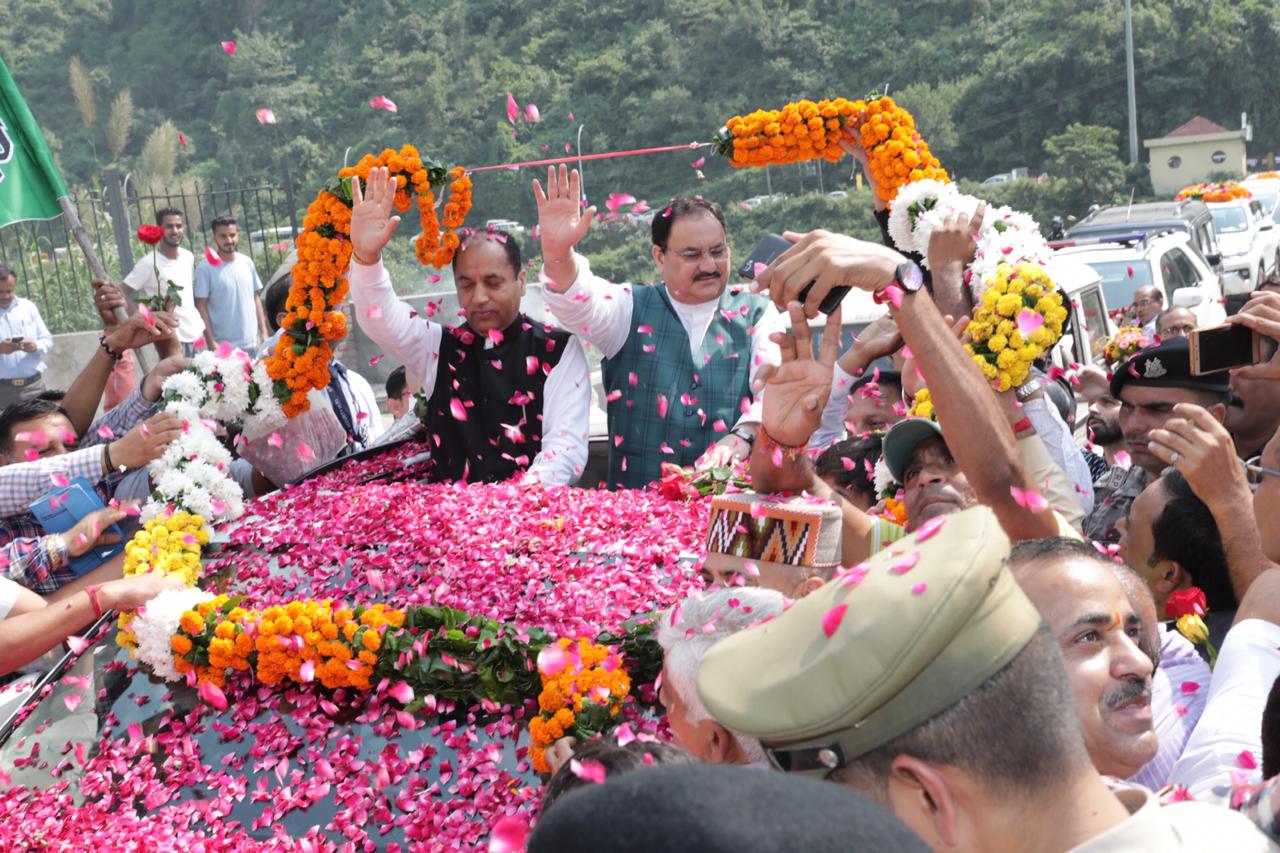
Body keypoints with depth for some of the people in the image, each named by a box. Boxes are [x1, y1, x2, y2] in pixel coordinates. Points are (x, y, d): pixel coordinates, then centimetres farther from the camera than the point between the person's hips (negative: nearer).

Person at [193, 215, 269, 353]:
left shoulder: (247, 263, 7)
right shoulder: (205, 268, -7)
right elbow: (201, 307, -8)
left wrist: (263, 332, 8)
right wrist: (211, 342, -13)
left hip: (252, 343, 5)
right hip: (224, 347, -5)